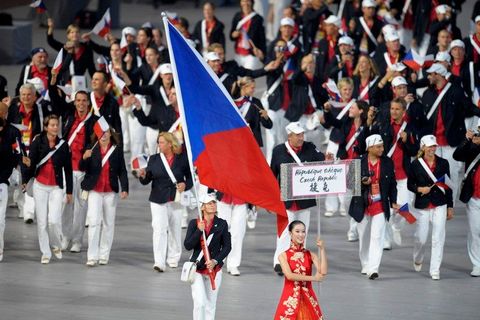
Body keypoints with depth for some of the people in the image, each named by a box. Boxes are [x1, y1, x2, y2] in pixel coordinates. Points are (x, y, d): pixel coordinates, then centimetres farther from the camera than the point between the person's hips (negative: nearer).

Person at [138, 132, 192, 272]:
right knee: (159, 229, -13)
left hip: (176, 200, 0)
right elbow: (146, 180, 4)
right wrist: (143, 175, -18)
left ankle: (173, 258, 30)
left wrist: (185, 185, -13)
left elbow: (190, 177, 7)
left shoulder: (182, 159, 0)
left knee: (175, 229, 12)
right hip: (158, 200, 0)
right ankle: (159, 262, -18)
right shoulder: (154, 159, 5)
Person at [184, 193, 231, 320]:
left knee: (210, 304, 8)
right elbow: (188, 246, -8)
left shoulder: (222, 224, 1)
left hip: (215, 268, 2)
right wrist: (199, 230, -19)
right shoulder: (194, 223, -2)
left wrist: (215, 261, -12)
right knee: (200, 303, -13)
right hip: (197, 267, -2)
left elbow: (227, 246, 2)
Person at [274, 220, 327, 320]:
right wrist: (312, 278, -14)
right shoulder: (283, 256, 1)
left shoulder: (310, 255, 6)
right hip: (291, 297, -2)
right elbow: (289, 275, -13)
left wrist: (322, 249, -10)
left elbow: (323, 272, -10)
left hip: (308, 297, 2)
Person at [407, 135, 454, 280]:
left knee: (438, 238, -4)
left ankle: (435, 270, 2)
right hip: (422, 205, -1)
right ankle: (417, 260, 36)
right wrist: (419, 189, -15)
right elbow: (410, 185, 6)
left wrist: (450, 207, 7)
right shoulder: (416, 164, -1)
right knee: (421, 238, 4)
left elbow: (448, 185, 7)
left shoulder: (443, 163, 3)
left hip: (440, 205, 1)